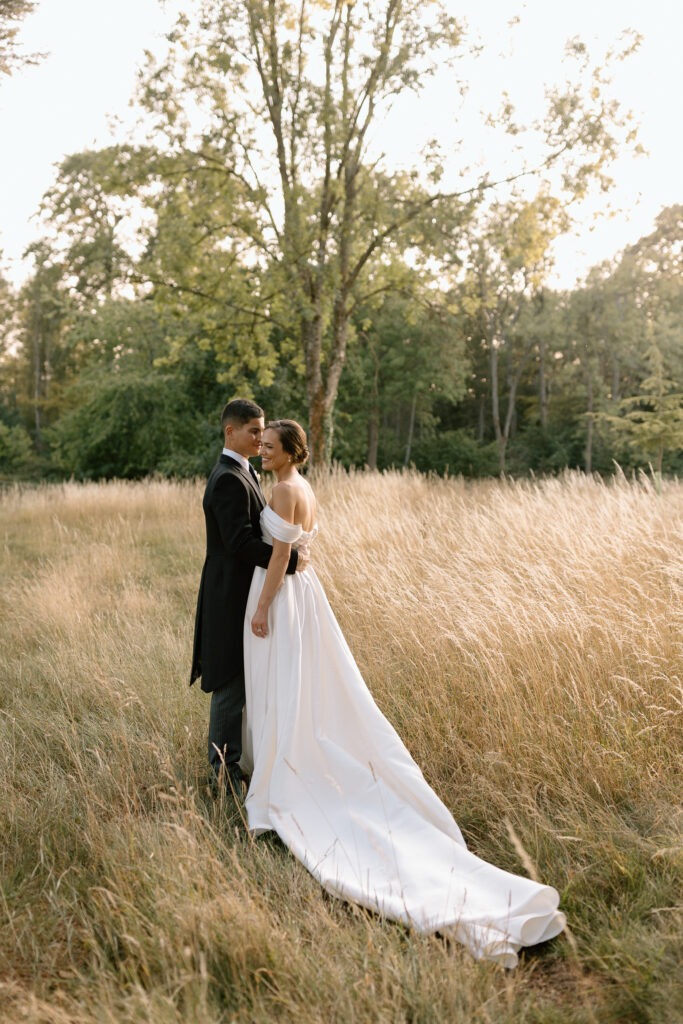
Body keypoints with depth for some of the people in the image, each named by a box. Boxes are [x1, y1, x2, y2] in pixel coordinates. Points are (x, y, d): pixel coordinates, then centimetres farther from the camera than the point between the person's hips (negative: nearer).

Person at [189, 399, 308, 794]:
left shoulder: (240, 473, 13)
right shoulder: (229, 480, -20)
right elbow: (240, 542, -27)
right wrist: (290, 559, -23)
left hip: (241, 592, 10)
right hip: (233, 596, -10)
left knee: (241, 680, 18)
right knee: (232, 683, 0)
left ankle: (229, 756, 31)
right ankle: (225, 768, 13)